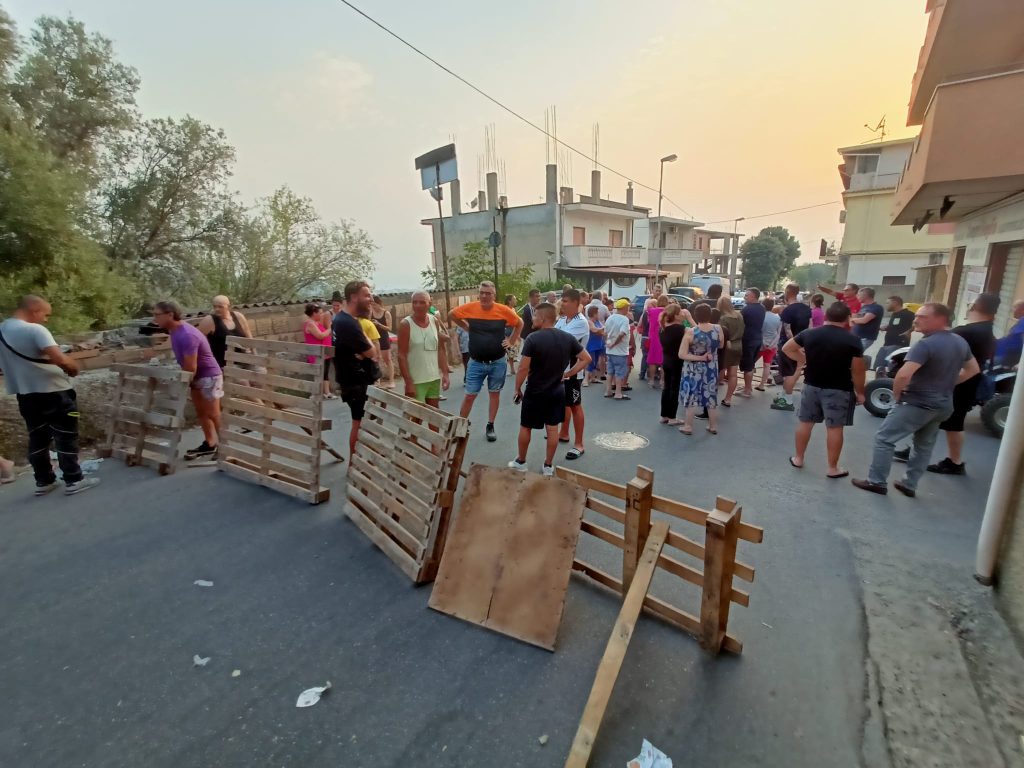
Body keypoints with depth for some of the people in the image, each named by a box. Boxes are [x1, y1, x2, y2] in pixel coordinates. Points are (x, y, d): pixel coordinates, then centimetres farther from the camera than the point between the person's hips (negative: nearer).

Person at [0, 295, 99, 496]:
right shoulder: (35, 330, -20)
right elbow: (61, 360, -30)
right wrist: (74, 368, -11)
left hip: (25, 394, 8)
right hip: (53, 392, -8)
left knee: (37, 438, 17)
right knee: (66, 437, 2)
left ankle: (43, 481, 24)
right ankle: (73, 481, 7)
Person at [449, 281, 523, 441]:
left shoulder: (503, 310, -9)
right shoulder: (470, 308, -8)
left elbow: (520, 323, 7)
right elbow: (452, 315, 9)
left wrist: (512, 341, 3)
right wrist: (466, 327, 3)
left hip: (497, 362, 1)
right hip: (476, 362, 0)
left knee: (495, 394, 12)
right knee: (470, 395, 3)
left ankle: (490, 427, 26)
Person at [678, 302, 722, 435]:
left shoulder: (690, 332, -20)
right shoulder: (718, 329, -11)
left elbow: (681, 355, -21)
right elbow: (720, 346, 8)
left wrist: (699, 358, -15)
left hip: (693, 369, -3)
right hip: (711, 368, 3)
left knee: (691, 397, 9)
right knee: (711, 397, 16)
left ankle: (688, 427, 18)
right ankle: (713, 426, 28)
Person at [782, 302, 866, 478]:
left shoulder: (809, 334, -4)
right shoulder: (853, 340, -13)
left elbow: (787, 348, 9)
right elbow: (858, 371, -10)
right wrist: (860, 392, 2)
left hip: (812, 385, 3)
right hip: (839, 390, -3)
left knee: (805, 422, 14)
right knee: (834, 427, 4)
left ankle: (798, 459, 24)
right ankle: (833, 468, 13)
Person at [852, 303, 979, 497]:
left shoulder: (926, 344, -22)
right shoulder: (961, 342, 7)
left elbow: (903, 375, -31)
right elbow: (973, 369, 22)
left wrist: (896, 394, -14)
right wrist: (946, 383, 16)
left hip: (917, 403, -9)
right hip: (943, 405, 9)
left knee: (884, 439, 1)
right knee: (924, 445, 18)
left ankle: (877, 482, 5)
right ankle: (910, 485, 26)